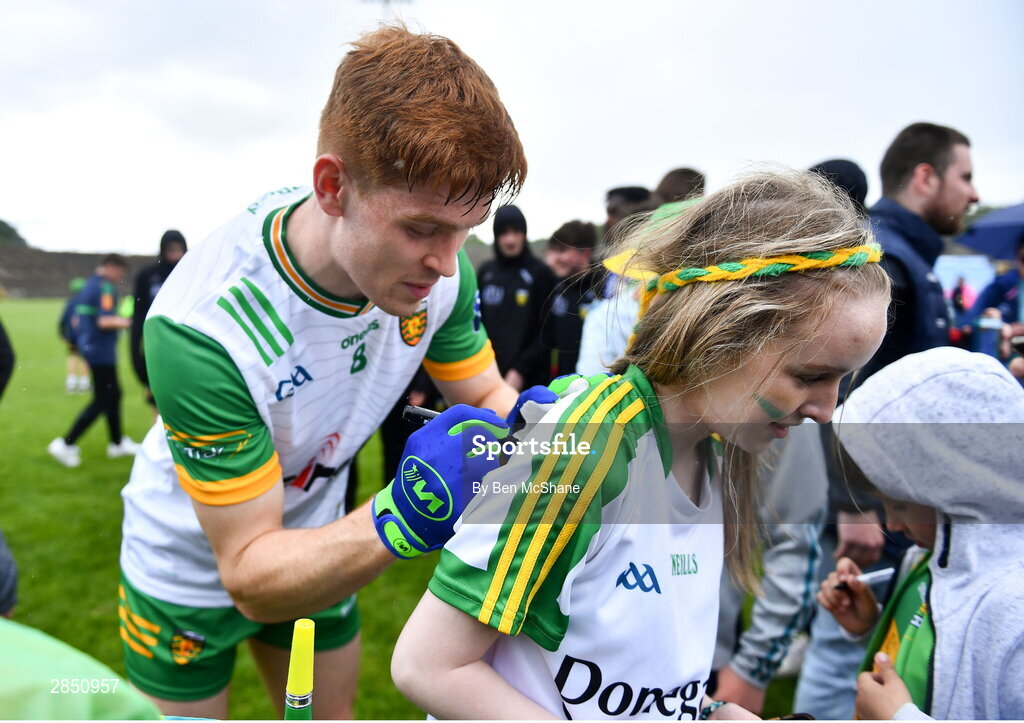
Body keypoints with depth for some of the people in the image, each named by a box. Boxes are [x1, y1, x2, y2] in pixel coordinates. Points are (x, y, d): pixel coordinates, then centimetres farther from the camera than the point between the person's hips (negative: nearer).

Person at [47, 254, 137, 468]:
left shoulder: (90, 285, 13)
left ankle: (117, 443, 25)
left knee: (114, 395, 16)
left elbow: (77, 319, 17)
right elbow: (104, 321, -25)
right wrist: (126, 322, -11)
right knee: (101, 401, -3)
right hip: (101, 351, -10)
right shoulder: (105, 287, -16)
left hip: (89, 345, 10)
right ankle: (66, 444, 1)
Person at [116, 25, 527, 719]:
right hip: (193, 575, -4)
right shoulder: (201, 324, -39)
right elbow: (249, 574, -33)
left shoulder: (434, 264, -24)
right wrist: (401, 518, -49)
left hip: (314, 548, 5)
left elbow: (484, 394, -9)